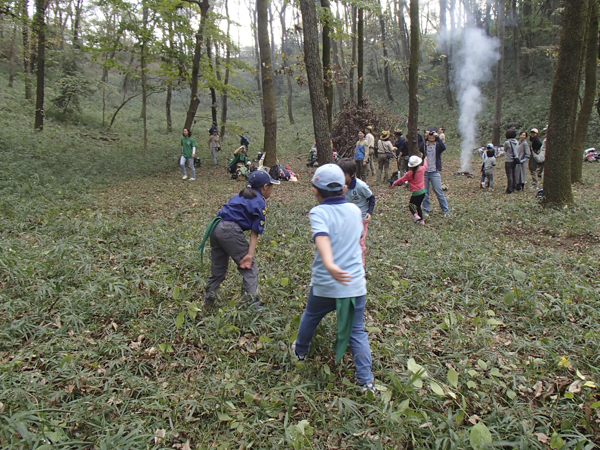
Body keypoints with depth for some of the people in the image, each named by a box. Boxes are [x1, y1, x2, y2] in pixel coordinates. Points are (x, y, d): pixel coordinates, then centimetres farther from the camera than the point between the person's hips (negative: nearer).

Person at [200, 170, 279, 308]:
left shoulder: (240, 196, 25)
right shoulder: (260, 202, 2)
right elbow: (255, 232, -4)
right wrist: (250, 254, -8)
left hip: (215, 227, 8)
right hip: (230, 230, -8)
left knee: (218, 266, 23)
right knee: (250, 267, 2)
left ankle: (209, 298, 36)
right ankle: (253, 304, -2)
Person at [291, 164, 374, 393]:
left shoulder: (318, 212, -13)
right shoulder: (354, 210, 3)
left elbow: (322, 238, -33)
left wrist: (329, 265, -49)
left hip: (324, 286, -2)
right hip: (356, 285, 3)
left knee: (310, 318, 26)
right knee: (358, 332, 15)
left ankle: (300, 351, 50)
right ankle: (366, 380, 13)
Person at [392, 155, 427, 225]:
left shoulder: (409, 173, -15)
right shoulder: (422, 169, -1)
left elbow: (401, 180, -4)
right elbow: (425, 166, 24)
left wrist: (394, 183, 11)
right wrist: (425, 160, 44)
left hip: (415, 193, -6)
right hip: (422, 191, 6)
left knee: (411, 205, 8)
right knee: (418, 205, 17)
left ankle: (415, 215, -19)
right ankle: (421, 220, 15)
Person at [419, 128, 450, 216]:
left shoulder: (438, 145, 2)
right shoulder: (424, 145, 4)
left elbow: (443, 148, -21)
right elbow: (420, 149, -18)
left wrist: (437, 137, -21)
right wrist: (425, 138, -22)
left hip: (435, 172, -2)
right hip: (424, 172, 2)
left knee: (439, 192, 0)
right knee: (425, 193, 8)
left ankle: (445, 210, 9)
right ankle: (426, 210, 20)